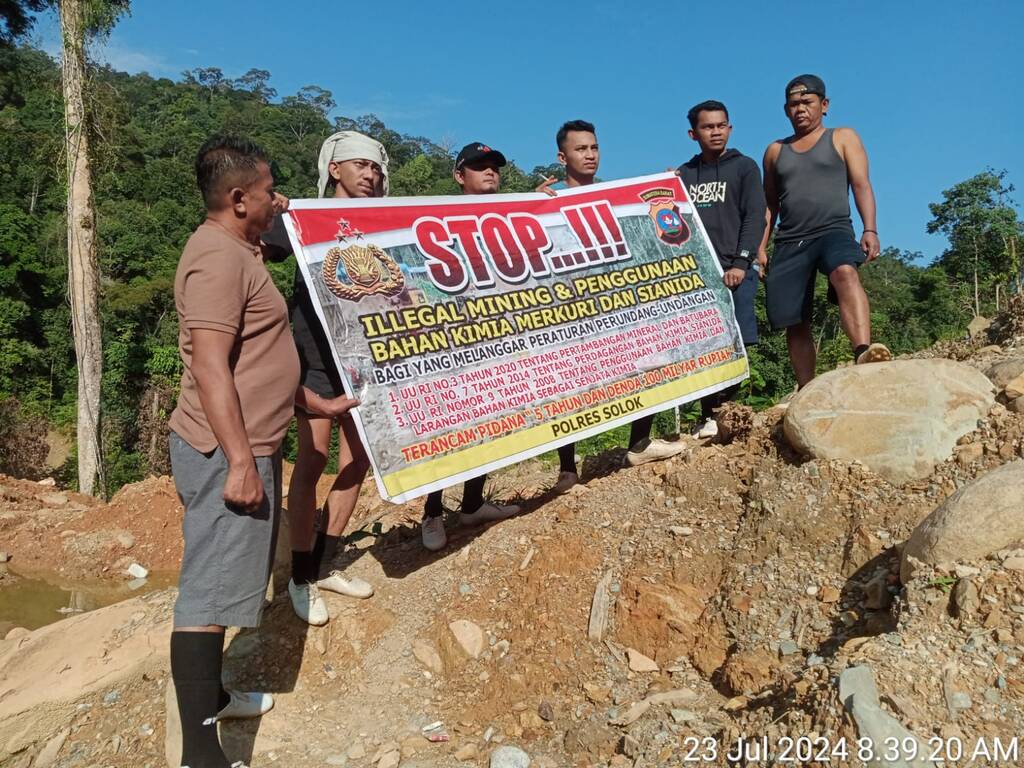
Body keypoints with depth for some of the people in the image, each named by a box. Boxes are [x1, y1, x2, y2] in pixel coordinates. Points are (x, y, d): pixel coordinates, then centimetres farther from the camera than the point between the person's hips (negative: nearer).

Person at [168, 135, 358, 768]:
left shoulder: (240, 253, 18)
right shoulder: (218, 256, -15)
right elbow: (209, 365, -23)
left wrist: (316, 403, 28)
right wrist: (240, 461, -25)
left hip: (249, 447, 10)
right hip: (228, 453, -10)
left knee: (224, 580, 19)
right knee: (209, 592, -6)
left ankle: (210, 694, 35)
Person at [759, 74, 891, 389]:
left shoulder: (843, 138, 15)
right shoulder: (775, 151, 22)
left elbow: (861, 185, 4)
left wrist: (870, 229, -11)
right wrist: (760, 247, 10)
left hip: (833, 230, -3)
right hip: (789, 242, 4)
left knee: (845, 273, -38)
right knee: (794, 323, 0)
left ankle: (863, 351, -55)